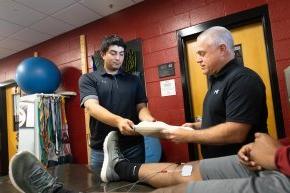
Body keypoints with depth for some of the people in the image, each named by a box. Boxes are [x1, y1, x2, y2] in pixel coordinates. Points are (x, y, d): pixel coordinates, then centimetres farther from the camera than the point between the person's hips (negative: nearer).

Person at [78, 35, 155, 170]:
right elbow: (92, 107, -16)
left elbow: (141, 107, 3)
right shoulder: (88, 79, 0)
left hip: (133, 147, 2)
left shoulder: (134, 80, 8)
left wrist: (149, 120, -21)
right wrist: (118, 121, -35)